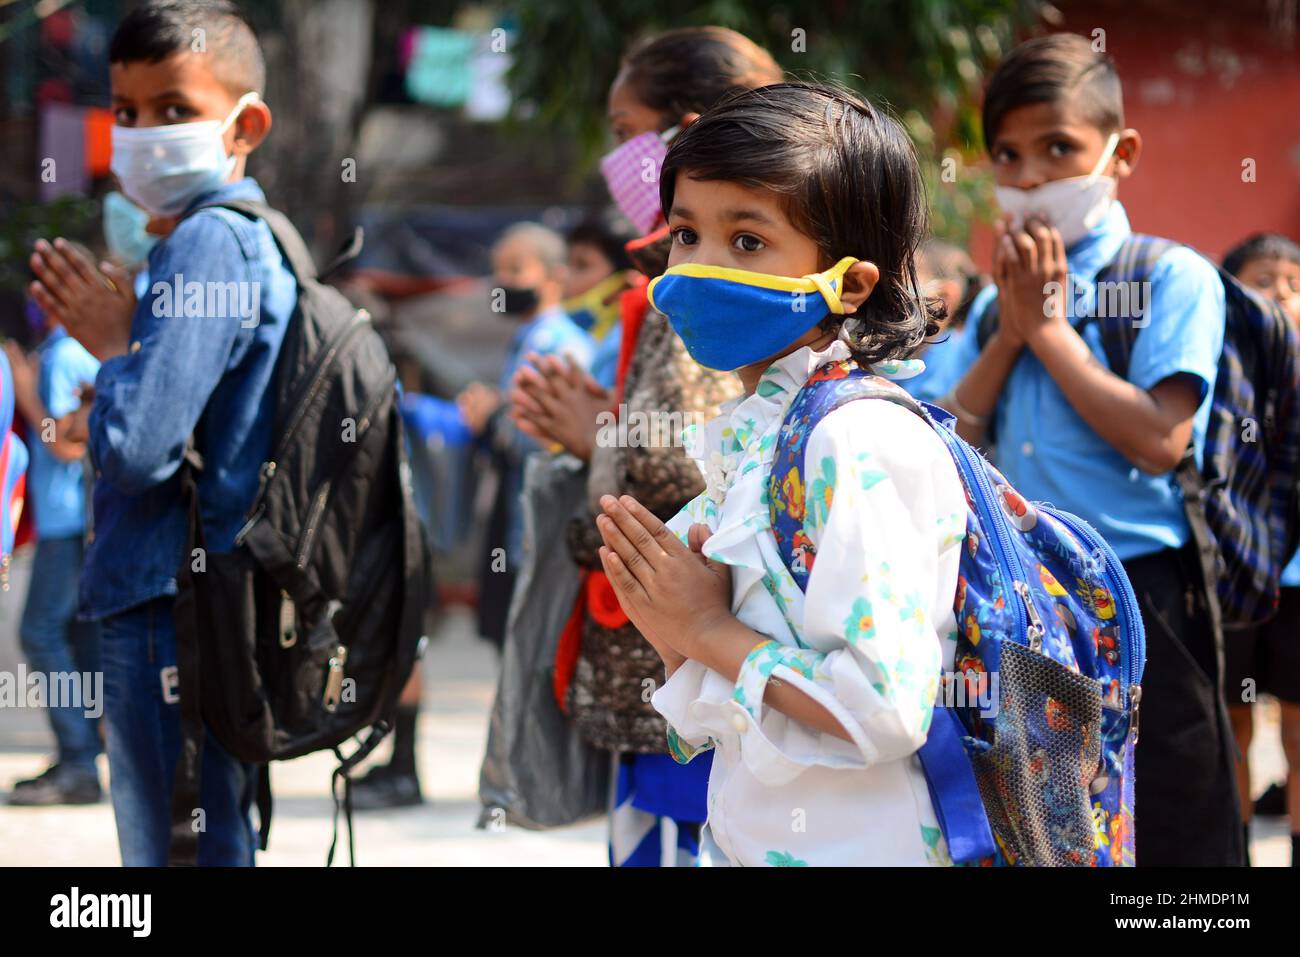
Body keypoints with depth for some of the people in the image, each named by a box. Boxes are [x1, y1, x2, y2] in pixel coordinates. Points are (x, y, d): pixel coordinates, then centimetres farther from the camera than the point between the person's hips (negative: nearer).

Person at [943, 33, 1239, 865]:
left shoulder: (1172, 279, -6)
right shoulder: (995, 305, 11)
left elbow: (1158, 439, -19)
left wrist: (1049, 327, -12)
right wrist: (1009, 334, -6)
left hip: (1139, 606, -6)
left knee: (1168, 837, -1)